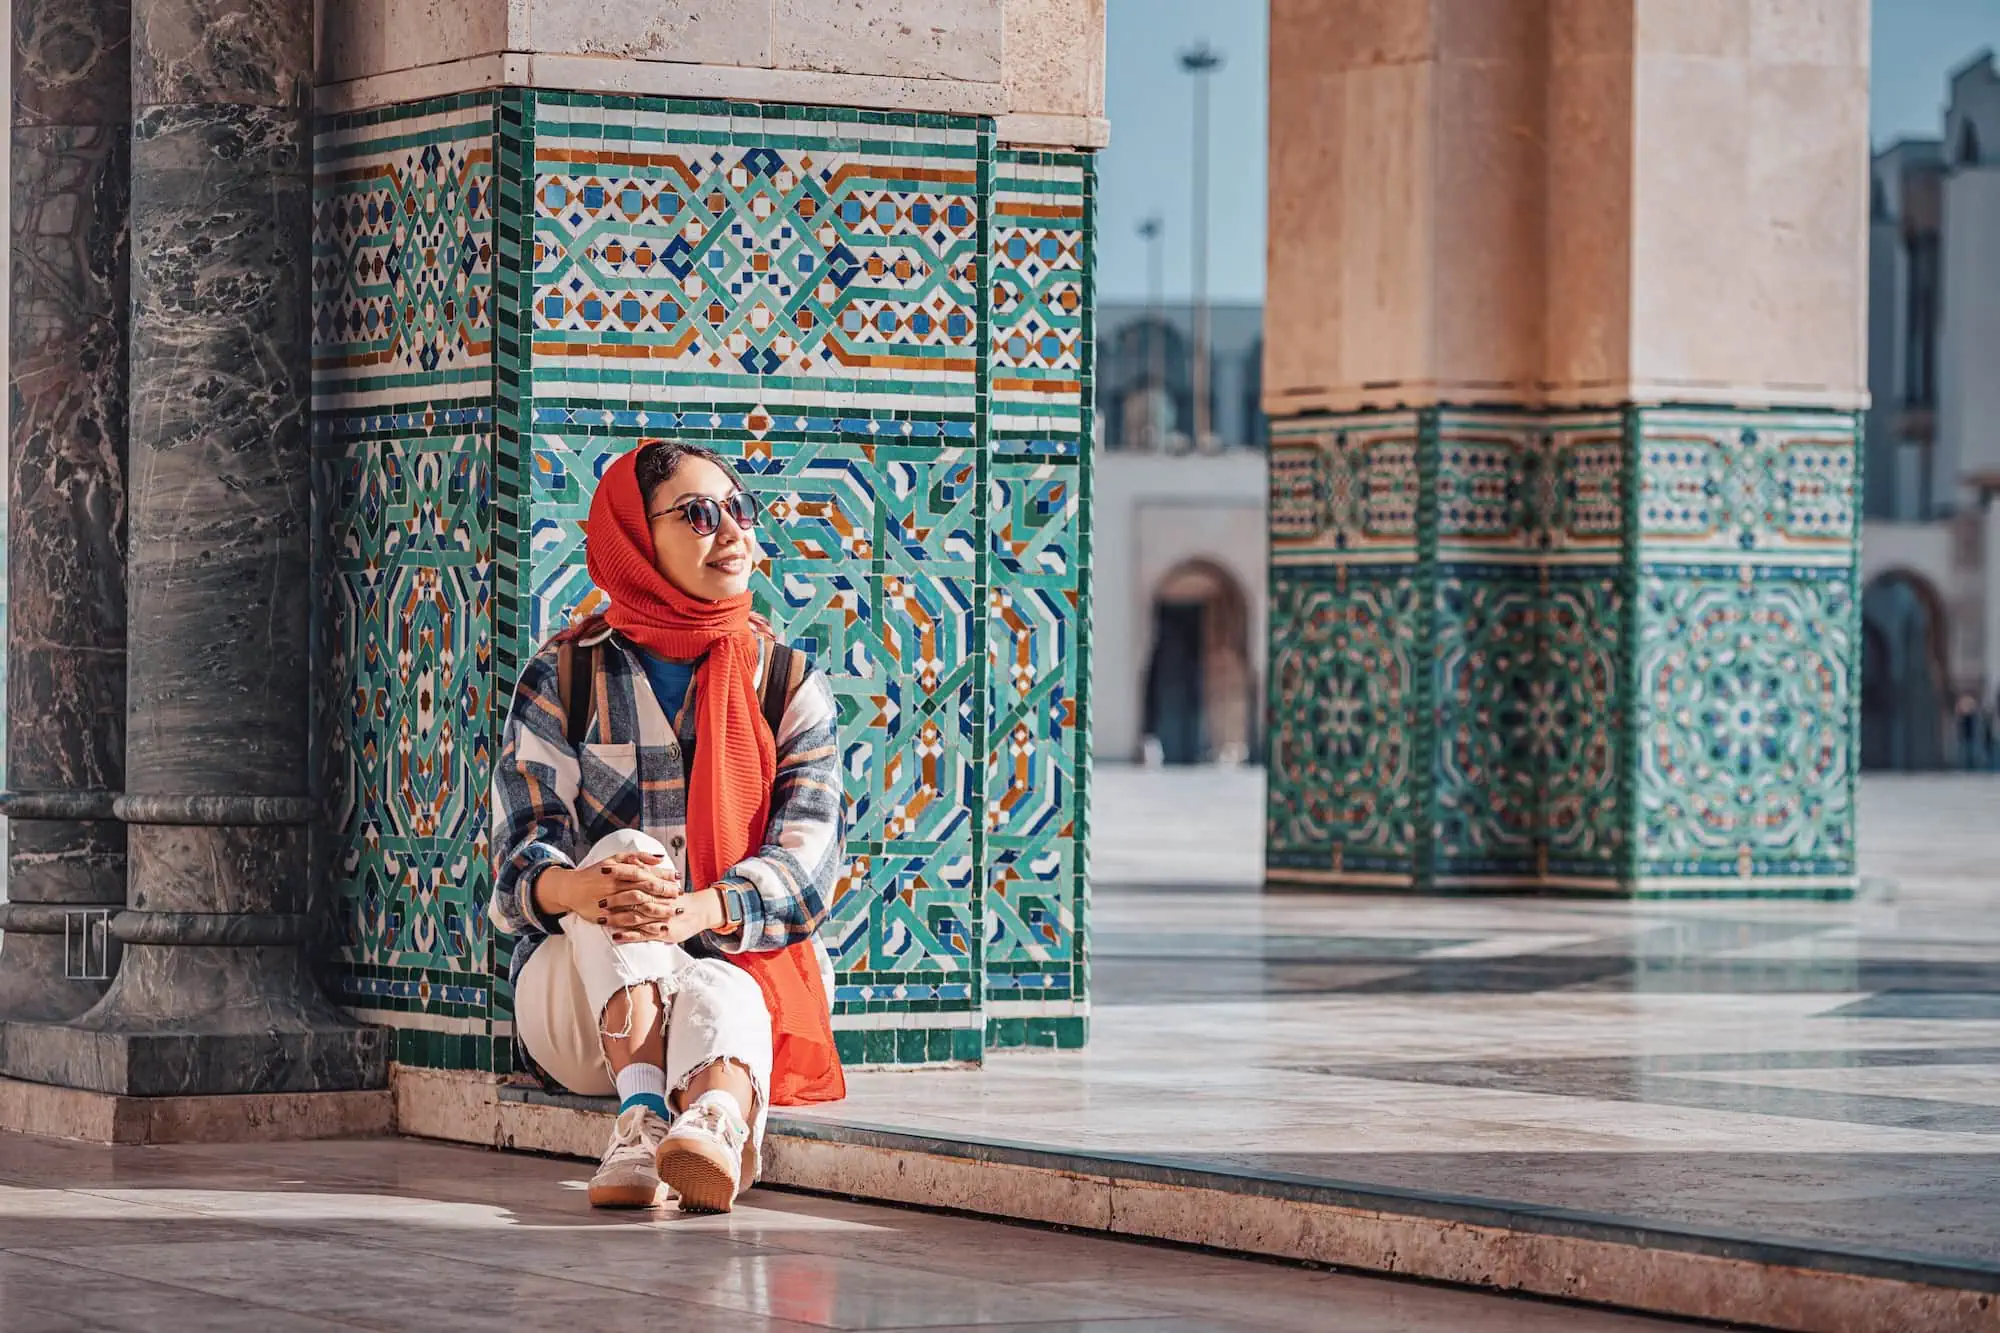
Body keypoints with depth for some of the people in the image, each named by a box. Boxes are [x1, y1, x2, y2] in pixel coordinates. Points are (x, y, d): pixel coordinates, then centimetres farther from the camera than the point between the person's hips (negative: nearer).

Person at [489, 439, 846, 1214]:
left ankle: (717, 1123, -74)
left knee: (717, 1001, -36)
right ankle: (643, 1111, -50)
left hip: (747, 967, 0)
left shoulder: (789, 683, 8)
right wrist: (577, 889, -34)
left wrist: (701, 909, -30)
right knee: (628, 849, -31)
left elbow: (807, 857, -7)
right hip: (580, 999, 0)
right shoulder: (564, 678, 5)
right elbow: (523, 849, -7)